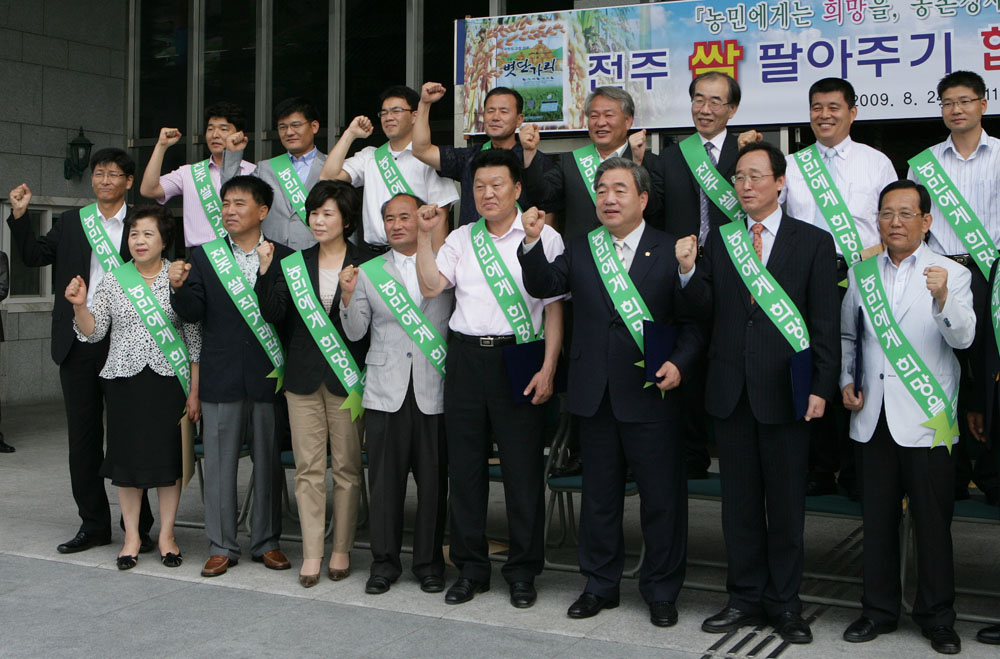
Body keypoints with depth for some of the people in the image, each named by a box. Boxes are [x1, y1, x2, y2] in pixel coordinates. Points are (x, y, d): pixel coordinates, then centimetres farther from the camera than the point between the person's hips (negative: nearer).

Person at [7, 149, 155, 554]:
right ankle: (94, 524, 20)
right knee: (83, 437, 9)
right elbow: (33, 256, 8)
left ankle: (138, 526, 12)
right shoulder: (71, 222, 13)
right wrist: (19, 216, -4)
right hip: (78, 343, 4)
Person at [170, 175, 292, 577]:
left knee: (268, 462, 8)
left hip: (268, 377, 0)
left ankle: (266, 542, 21)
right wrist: (179, 288, -19)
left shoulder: (283, 257, 3)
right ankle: (221, 546, 16)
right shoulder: (204, 257, 7)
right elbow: (192, 313, 0)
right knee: (219, 464, 5)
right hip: (221, 378, 1)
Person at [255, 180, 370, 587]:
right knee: (308, 468, 3)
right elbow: (273, 314, -1)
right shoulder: (295, 262, 8)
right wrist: (266, 271, -10)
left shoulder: (364, 264, -1)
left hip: (346, 375, -2)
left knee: (346, 467, 5)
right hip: (304, 374, 3)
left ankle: (342, 549, 16)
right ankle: (311, 554, 8)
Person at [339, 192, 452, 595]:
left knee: (433, 479, 2)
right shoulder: (369, 272, 11)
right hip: (386, 391, 1)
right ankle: (384, 562, 15)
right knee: (385, 479, 2)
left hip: (434, 391, -1)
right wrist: (347, 296, -6)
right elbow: (355, 332, 8)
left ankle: (429, 563, 15)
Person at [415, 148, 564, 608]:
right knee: (464, 463, 6)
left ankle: (522, 572, 14)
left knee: (523, 466, 0)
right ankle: (470, 568, 19)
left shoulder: (543, 237, 2)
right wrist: (424, 237, -3)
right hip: (466, 357, 4)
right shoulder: (461, 238, 14)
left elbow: (554, 307, -1)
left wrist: (547, 369, -8)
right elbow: (430, 287, 4)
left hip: (519, 357, -3)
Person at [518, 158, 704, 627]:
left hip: (651, 396, -3)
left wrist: (679, 363, -16)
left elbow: (693, 322, -1)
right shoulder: (579, 250, 10)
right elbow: (541, 286, -2)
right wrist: (533, 242, -16)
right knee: (599, 495, 14)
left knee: (661, 496, 4)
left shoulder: (671, 251, 0)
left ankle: (661, 591, 20)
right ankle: (600, 585, 28)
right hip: (595, 395, 3)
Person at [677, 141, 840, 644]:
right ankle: (745, 598, 23)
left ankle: (783, 604, 19)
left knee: (786, 503, 6)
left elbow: (826, 323, -2)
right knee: (739, 502, 11)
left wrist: (822, 387, -8)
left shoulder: (814, 242, 1)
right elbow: (704, 304, 4)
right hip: (730, 391, 3)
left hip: (785, 392, -3)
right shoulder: (719, 239, 9)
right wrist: (688, 270, -14)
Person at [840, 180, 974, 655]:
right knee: (878, 519, 11)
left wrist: (943, 298, -34)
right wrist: (845, 381, 5)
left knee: (933, 522, 2)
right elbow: (847, 335, 20)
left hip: (926, 419, -3)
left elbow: (963, 338, -16)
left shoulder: (951, 273, -1)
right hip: (874, 416, 4)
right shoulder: (861, 273, 11)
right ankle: (879, 610, 24)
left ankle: (937, 617, 16)